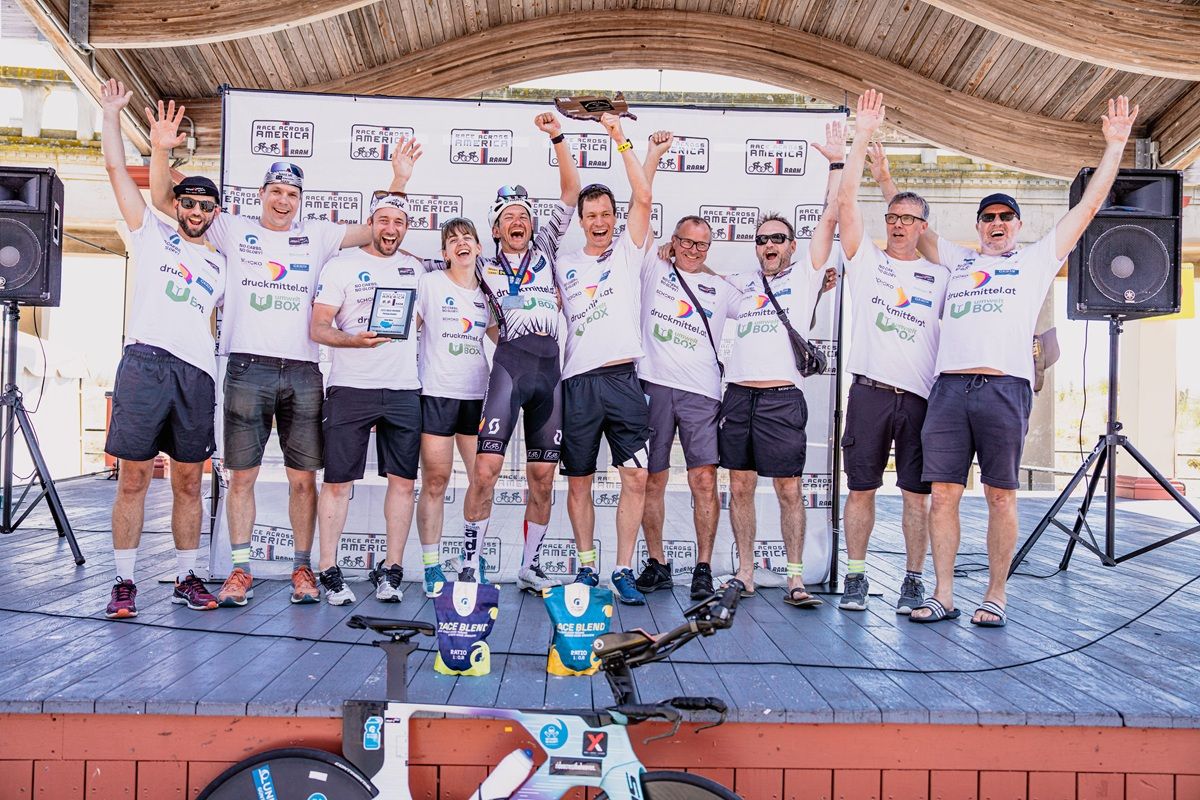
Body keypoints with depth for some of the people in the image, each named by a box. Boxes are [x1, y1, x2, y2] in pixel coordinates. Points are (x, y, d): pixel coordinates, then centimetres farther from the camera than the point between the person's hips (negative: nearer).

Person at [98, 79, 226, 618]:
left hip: (197, 373, 3)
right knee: (133, 478, -3)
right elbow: (117, 170, 8)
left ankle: (186, 579, 14)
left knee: (189, 481, 6)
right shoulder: (152, 233, 14)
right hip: (145, 362, -3)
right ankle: (124, 582, 5)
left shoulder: (221, 266, 23)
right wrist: (111, 114, 5)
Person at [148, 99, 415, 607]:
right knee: (242, 474, 2)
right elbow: (163, 201, 9)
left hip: (302, 371, 1)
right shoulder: (236, 231, 10)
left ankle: (303, 568, 13)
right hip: (248, 368, -1)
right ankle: (240, 569, 11)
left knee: (303, 477, 3)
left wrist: (399, 180, 2)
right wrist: (160, 150, -5)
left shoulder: (317, 236, 13)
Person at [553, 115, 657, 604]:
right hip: (579, 381, 2)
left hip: (623, 379, -1)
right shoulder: (563, 266, 16)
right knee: (579, 482, 5)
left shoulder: (628, 252, 10)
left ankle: (624, 572, 5)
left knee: (636, 477, -6)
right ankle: (587, 569, 17)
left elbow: (643, 197, -3)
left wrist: (621, 140, -7)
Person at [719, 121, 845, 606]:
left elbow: (829, 218, 0)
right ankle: (745, 574, 14)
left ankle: (795, 578, 5)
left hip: (782, 397, -3)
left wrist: (837, 162, -2)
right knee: (740, 487, 6)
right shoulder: (740, 283, 18)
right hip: (738, 395, 4)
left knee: (789, 490, -1)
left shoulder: (804, 275, 8)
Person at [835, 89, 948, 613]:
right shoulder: (866, 261, 9)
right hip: (870, 391, -1)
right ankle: (856, 576, 13)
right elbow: (846, 201, -1)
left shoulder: (939, 277, 14)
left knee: (917, 493, 3)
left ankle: (913, 581, 12)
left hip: (922, 397, 1)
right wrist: (863, 137, -4)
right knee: (861, 488, 3)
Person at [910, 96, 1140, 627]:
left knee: (1001, 497, 0)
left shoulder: (1037, 259, 18)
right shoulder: (956, 261, 24)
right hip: (948, 388, 2)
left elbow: (1089, 207, 16)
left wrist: (1115, 146, 14)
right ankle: (943, 596, 5)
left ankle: (995, 597, 7)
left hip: (1005, 389, -2)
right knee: (942, 493, -1)